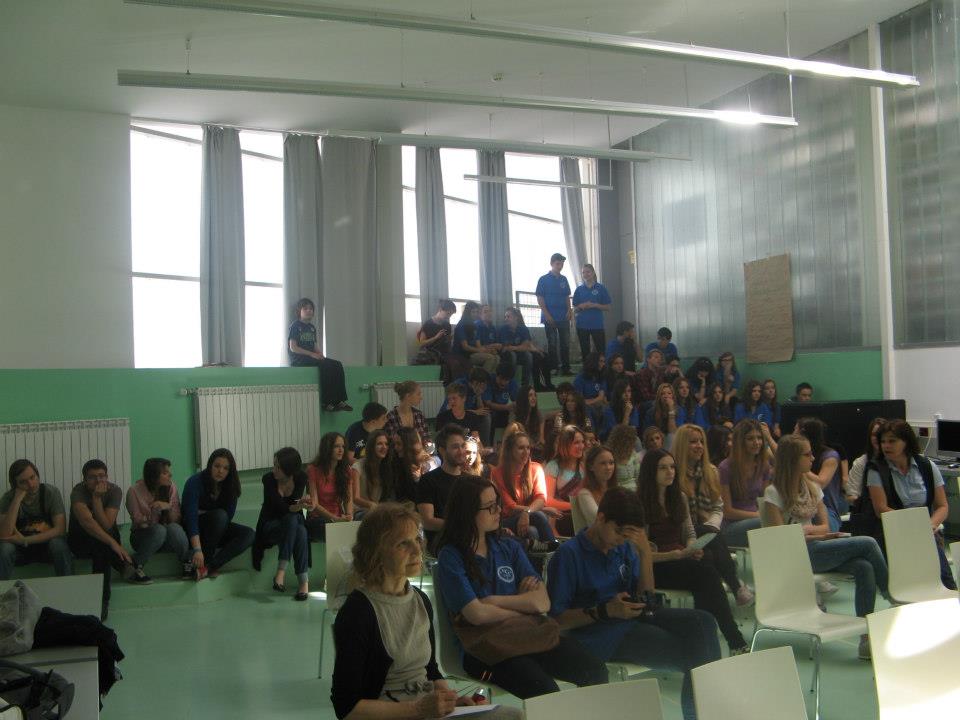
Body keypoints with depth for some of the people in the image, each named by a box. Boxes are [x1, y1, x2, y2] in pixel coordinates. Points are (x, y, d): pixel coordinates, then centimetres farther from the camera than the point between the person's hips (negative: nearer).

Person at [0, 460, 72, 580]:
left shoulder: (51, 492, -15)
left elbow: (60, 529, -19)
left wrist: (25, 540, -24)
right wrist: (17, 500, -29)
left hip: (47, 543, -1)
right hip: (20, 549, 1)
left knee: (59, 544, -32)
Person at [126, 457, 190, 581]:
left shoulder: (171, 487, -5)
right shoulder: (134, 491, -13)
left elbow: (176, 520, -5)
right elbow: (139, 523, -12)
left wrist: (169, 507, -24)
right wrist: (153, 512, -29)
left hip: (167, 539, 2)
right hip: (143, 537, -2)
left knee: (174, 528, -33)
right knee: (159, 530, -35)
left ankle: (187, 563, -16)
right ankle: (135, 566, -18)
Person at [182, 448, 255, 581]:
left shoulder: (230, 485, -4)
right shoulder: (195, 482, -19)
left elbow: (229, 515, -5)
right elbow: (191, 516, -28)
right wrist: (197, 549, -37)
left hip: (217, 530, 5)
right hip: (193, 531, -5)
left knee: (249, 534, -20)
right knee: (219, 515, -33)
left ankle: (209, 567, -30)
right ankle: (204, 562, -25)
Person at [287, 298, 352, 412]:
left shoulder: (312, 328, 20)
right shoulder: (295, 326, -3)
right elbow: (293, 347, -11)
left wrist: (319, 353, -3)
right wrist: (312, 354, -18)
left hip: (312, 358, 7)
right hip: (298, 360, -7)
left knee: (337, 364, -15)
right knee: (326, 366, -30)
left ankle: (339, 401, -22)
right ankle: (327, 402, -27)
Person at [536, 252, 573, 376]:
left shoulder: (564, 280, 11)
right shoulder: (544, 280, -3)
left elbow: (567, 296, 16)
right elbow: (540, 298, -6)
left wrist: (569, 310, 0)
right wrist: (547, 315, -13)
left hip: (564, 318, 4)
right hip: (550, 318, -4)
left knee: (565, 343, 4)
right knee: (552, 344, 0)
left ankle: (565, 368, 9)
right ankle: (553, 369, 6)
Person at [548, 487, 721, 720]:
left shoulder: (625, 547, 10)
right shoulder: (568, 554, -8)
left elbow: (645, 597, 12)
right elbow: (557, 619, -9)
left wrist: (646, 552, -2)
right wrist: (605, 611, -21)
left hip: (633, 618, 7)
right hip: (599, 634, -7)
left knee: (702, 621, -15)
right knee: (690, 652, -23)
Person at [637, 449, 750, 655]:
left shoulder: (679, 498, 16)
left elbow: (690, 533, 18)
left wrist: (693, 549, -6)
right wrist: (676, 555, -20)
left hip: (682, 559, 5)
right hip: (655, 568, -5)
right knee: (706, 571, -31)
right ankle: (735, 641, -29)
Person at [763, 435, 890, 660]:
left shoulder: (812, 487, 15)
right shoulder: (774, 493, -6)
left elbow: (825, 527, 13)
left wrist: (809, 529, -8)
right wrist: (816, 534, -9)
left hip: (817, 549, 7)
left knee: (864, 567, -23)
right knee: (867, 544, -18)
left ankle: (867, 637, -21)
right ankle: (894, 597, 2)